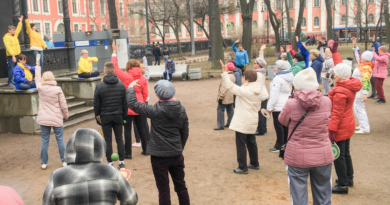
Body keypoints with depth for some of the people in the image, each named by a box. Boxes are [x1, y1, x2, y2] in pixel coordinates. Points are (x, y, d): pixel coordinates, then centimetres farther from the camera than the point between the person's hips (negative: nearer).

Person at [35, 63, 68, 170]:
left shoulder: (40, 88, -3)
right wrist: (66, 115, 10)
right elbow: (63, 104, -5)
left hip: (43, 119, 2)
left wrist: (38, 66, 30)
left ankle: (44, 163, 16)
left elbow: (37, 77, 16)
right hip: (57, 119, -2)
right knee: (60, 140, 7)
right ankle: (64, 161, 13)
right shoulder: (57, 89, -8)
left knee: (45, 141, 9)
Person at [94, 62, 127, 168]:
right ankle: (121, 161, 14)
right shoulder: (121, 85, 0)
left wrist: (97, 116, 9)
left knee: (108, 140, 6)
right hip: (118, 115, 2)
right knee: (119, 139, 10)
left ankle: (110, 162, 10)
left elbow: (96, 103, -3)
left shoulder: (99, 86, -8)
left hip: (105, 117, -2)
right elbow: (125, 102, 3)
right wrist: (124, 116, 9)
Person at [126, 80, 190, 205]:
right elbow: (185, 133, 6)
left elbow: (132, 103, -11)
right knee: (181, 186, 19)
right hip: (177, 155, 5)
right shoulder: (181, 109, -3)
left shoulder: (156, 110, -18)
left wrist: (131, 87, 5)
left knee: (163, 189, 8)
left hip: (159, 156, -5)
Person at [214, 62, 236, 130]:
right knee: (230, 110, 16)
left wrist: (221, 97, -21)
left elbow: (224, 88, -24)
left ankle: (220, 125, -6)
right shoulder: (233, 76, 11)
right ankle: (230, 123, 24)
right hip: (230, 98, 10)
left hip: (225, 98, -10)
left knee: (220, 109, -6)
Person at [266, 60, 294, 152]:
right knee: (286, 125, 15)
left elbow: (274, 95, -17)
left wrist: (269, 107, -11)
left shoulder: (278, 79, -15)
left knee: (278, 126, -1)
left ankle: (279, 146, 3)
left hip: (279, 107, -8)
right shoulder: (291, 77, 10)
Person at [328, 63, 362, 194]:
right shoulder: (350, 85, 1)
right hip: (348, 126, 10)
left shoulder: (340, 91, -25)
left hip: (340, 128, -10)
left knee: (338, 156, 0)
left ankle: (342, 185, 8)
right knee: (345, 153, 23)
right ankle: (349, 179, 38)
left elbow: (337, 113, -27)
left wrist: (332, 130, -25)